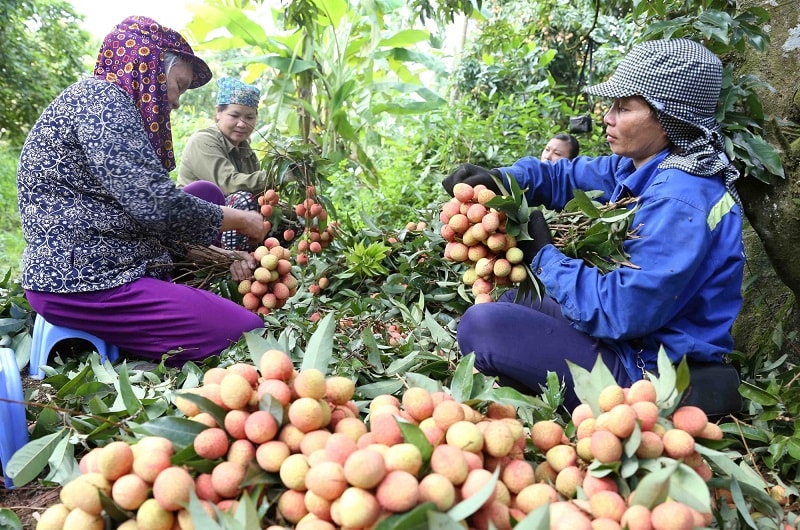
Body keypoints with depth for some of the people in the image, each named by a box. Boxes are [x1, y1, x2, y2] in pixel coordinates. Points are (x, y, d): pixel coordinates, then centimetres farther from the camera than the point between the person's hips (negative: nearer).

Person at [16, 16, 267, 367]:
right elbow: (157, 205, -21)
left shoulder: (109, 105, 19)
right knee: (250, 336, -16)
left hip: (87, 271, 11)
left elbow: (145, 212, 16)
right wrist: (239, 220, -6)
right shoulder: (101, 99, -11)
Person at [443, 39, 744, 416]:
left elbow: (622, 310, -30)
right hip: (632, 338, 10)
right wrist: (498, 180, -7)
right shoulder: (643, 168, 2)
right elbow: (565, 176, 13)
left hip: (648, 371, -10)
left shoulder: (683, 201, -26)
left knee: (481, 324, -21)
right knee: (511, 303, 25)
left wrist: (543, 255, -18)